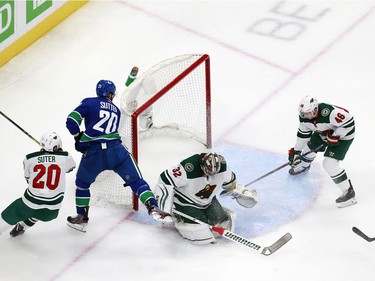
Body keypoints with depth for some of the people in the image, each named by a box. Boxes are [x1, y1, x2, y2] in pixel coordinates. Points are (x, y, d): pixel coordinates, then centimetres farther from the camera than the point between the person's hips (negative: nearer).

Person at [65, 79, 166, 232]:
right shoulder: (116, 110, 21)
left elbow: (71, 121, -3)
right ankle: (153, 207, -11)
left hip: (94, 153, -1)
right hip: (116, 150, 1)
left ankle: (82, 218, 25)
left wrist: (79, 138, 11)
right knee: (136, 181, 6)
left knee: (82, 183, 22)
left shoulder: (89, 103, 8)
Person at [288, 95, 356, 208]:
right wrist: (296, 151, 2)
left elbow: (348, 121, -33)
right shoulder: (304, 116, -16)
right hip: (323, 133, 8)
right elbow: (303, 133, 0)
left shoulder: (329, 113, -42)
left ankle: (349, 192, -9)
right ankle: (303, 166, 59)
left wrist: (335, 136, -29)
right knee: (309, 147, 21)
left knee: (329, 164, -18)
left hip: (342, 135, -8)